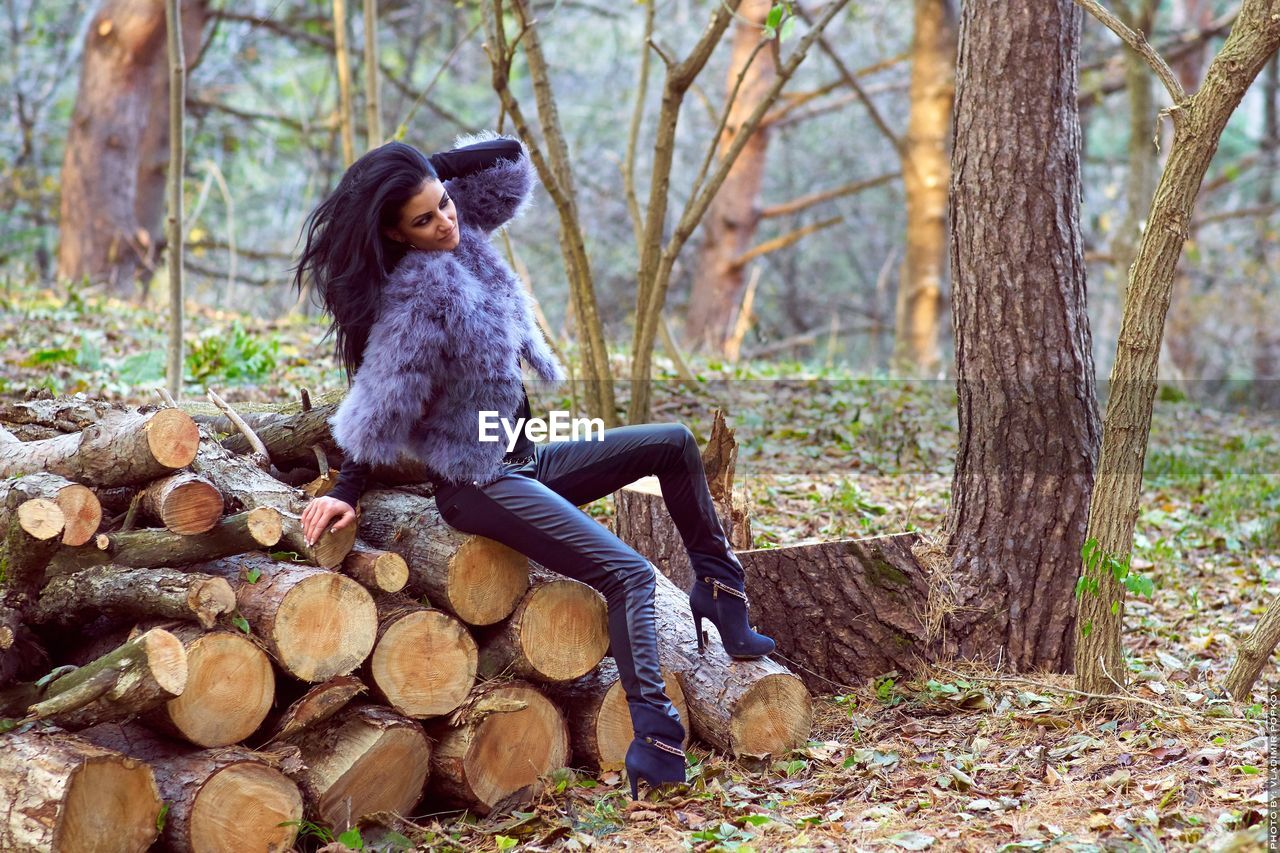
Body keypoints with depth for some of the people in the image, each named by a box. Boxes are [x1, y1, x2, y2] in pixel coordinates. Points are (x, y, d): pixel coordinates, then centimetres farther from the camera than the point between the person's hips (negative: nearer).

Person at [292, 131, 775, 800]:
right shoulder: (416, 294, -22)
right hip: (477, 485, -10)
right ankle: (654, 740, -33)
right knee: (628, 573, -24)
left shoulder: (461, 233, 2)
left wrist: (431, 171, -1)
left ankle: (719, 591, 17)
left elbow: (510, 163, 11)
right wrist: (346, 492, -16)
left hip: (526, 461, 10)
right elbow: (381, 406, -18)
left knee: (673, 444, 12)